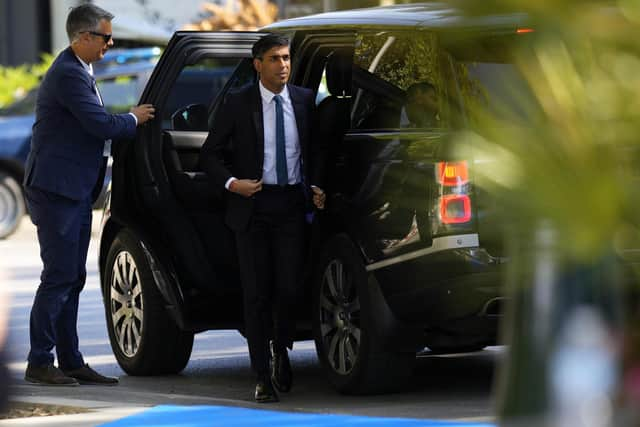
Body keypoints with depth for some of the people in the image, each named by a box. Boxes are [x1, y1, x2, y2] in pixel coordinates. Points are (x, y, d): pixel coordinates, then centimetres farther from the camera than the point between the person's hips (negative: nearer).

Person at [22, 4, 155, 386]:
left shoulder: (77, 71, 16)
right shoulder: (68, 75, -18)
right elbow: (102, 125, -22)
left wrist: (128, 122, 5)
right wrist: (134, 119, -5)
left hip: (75, 192, 10)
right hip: (57, 190, -10)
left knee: (72, 280, 11)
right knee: (59, 277, -8)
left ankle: (71, 361, 15)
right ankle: (39, 363, -4)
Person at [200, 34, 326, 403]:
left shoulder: (304, 101, 6)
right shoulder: (238, 104, -1)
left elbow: (316, 150, 16)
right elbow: (210, 154, 4)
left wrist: (316, 186, 1)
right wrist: (230, 183, -12)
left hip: (292, 206, 1)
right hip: (254, 206, -1)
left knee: (290, 289, -4)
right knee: (257, 294, 1)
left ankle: (282, 352, 25)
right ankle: (264, 376, 7)